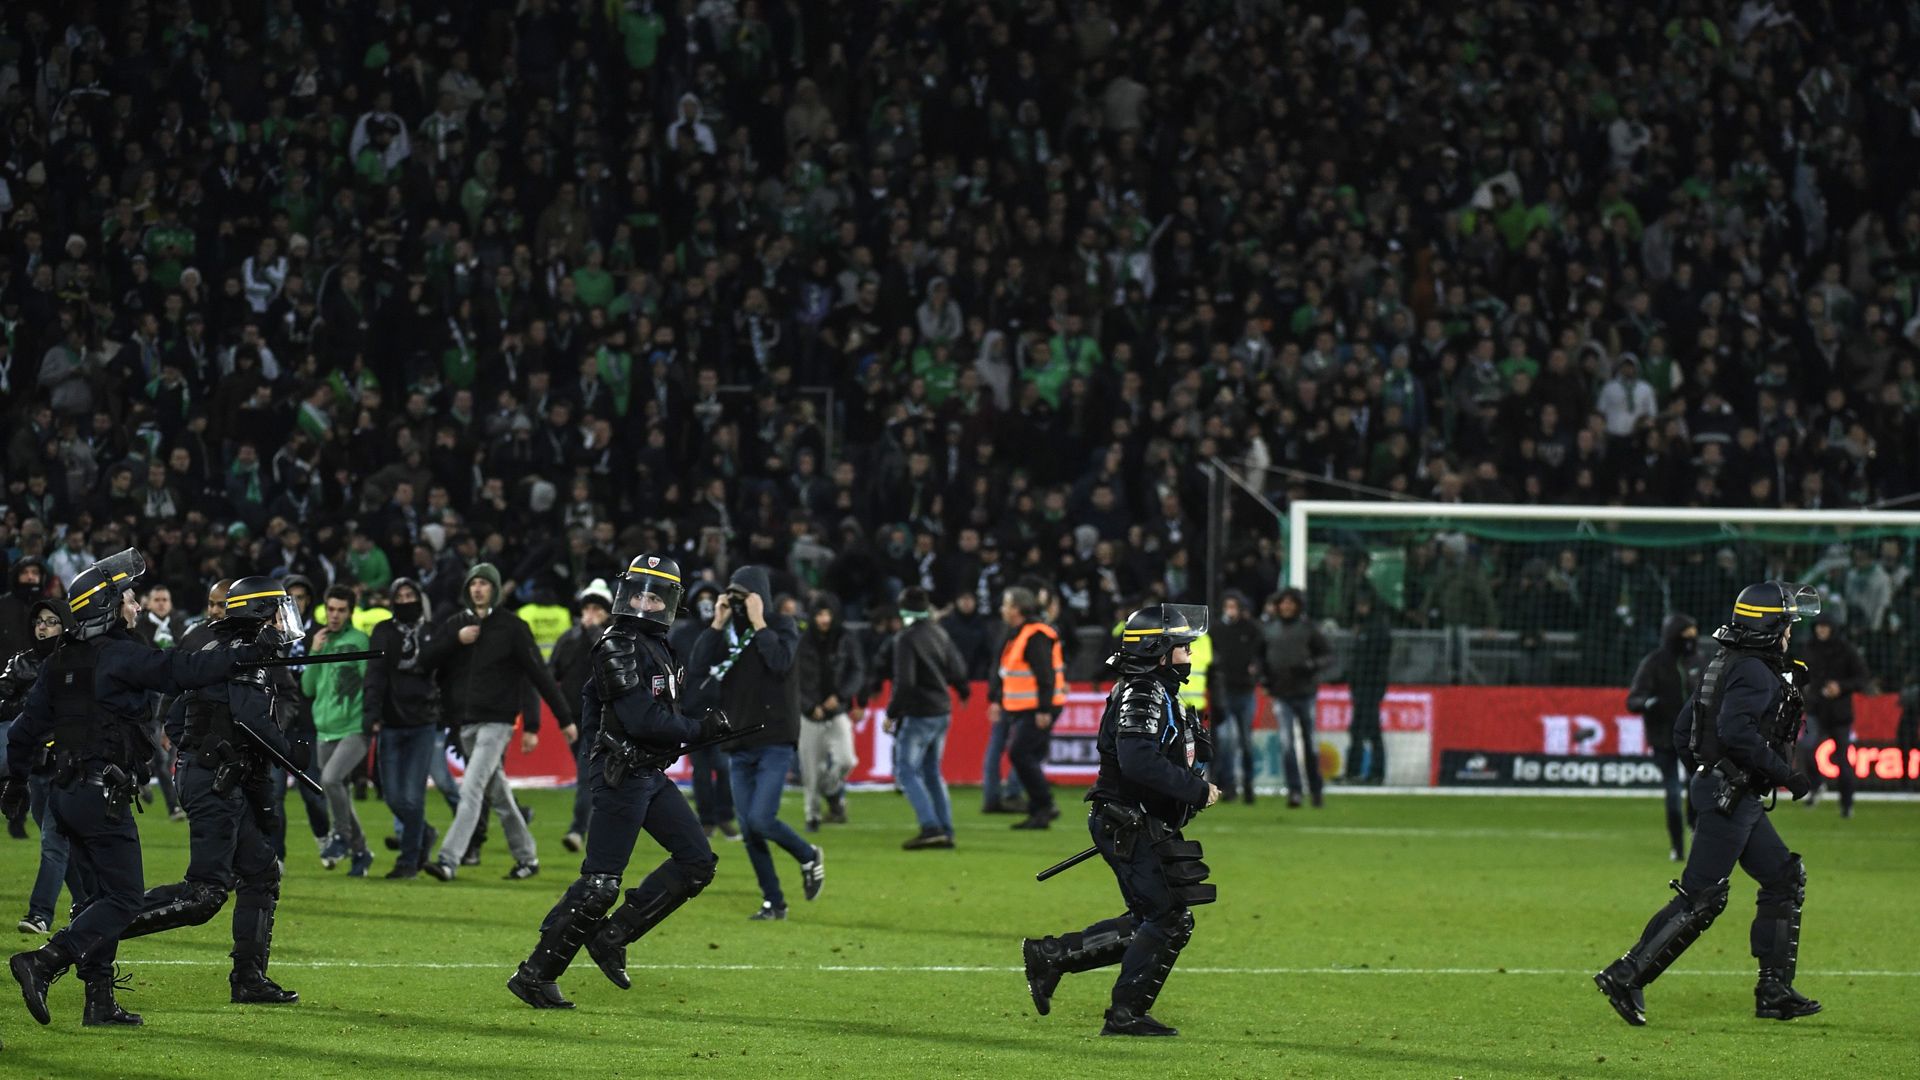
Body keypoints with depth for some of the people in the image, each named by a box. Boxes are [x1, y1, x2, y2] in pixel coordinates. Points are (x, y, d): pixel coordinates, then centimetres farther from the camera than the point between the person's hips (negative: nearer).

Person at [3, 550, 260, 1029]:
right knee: (123, 898, -6)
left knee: (108, 891, 15)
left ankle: (99, 1001, 13)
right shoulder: (120, 656, -12)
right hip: (102, 794, -9)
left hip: (66, 792, 9)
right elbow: (184, 670, -15)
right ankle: (43, 963, -19)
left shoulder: (61, 660, 12)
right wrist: (246, 655, -7)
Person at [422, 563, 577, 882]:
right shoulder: (454, 624, 11)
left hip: (496, 721, -6)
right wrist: (456, 640, -11)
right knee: (498, 794, 14)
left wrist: (564, 718, -2)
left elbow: (539, 674, -2)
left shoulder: (512, 627, -3)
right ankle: (526, 857, 25)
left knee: (471, 790, -16)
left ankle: (448, 860, -24)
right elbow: (428, 660, 4)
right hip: (465, 722, 6)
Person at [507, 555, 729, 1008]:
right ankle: (534, 976, 1)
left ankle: (611, 936, 12)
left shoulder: (655, 646, 13)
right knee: (599, 884, -8)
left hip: (649, 775, 10)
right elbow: (641, 719, -24)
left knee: (697, 862, 7)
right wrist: (700, 729, -16)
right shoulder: (619, 647, -16)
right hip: (621, 776, -10)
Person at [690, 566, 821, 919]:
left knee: (761, 820, -17)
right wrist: (717, 624, -7)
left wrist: (758, 623, -16)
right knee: (748, 830, 3)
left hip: (775, 743, -5)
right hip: (739, 745, 5)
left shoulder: (781, 626, -2)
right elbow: (697, 670, -3)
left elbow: (780, 662, -21)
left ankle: (808, 856, 11)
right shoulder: (727, 631, 9)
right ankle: (773, 903, 13)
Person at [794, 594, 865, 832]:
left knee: (845, 760, -17)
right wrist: (811, 706, -12)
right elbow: (794, 680, -2)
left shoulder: (847, 641, 1)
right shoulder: (802, 643, -2)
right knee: (811, 770, -1)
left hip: (838, 712, 0)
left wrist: (840, 696, -17)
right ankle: (813, 815, 17)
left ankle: (833, 793, 14)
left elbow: (858, 673, -2)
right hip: (809, 715, 0)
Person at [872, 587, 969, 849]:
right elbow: (957, 669, 13)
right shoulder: (939, 634, 9)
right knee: (932, 773, 16)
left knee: (906, 770, -4)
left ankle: (931, 827, -16)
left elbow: (905, 682, -22)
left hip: (917, 715, -8)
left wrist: (891, 713, -14)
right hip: (943, 712, 8)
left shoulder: (905, 639, -15)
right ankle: (946, 831, 12)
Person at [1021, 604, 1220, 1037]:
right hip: (1131, 831, -10)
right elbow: (1139, 762, -31)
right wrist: (1197, 791, -26)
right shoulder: (1142, 695, -17)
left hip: (1144, 829, 10)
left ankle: (1050, 956, 17)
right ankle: (1126, 1014, 0)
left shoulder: (1159, 694, 17)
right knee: (1169, 920, -7)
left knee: (1146, 923, 14)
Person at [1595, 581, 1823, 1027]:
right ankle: (1626, 977, -9)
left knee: (1786, 879, 13)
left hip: (1739, 799, 11)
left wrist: (1703, 774, 24)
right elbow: (1735, 731, -28)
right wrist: (1784, 773, -23)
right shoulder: (1756, 672, -14)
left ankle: (1774, 990, 13)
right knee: (1701, 897, -10)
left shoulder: (1729, 665, 15)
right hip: (1729, 799, -11)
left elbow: (1683, 727, 18)